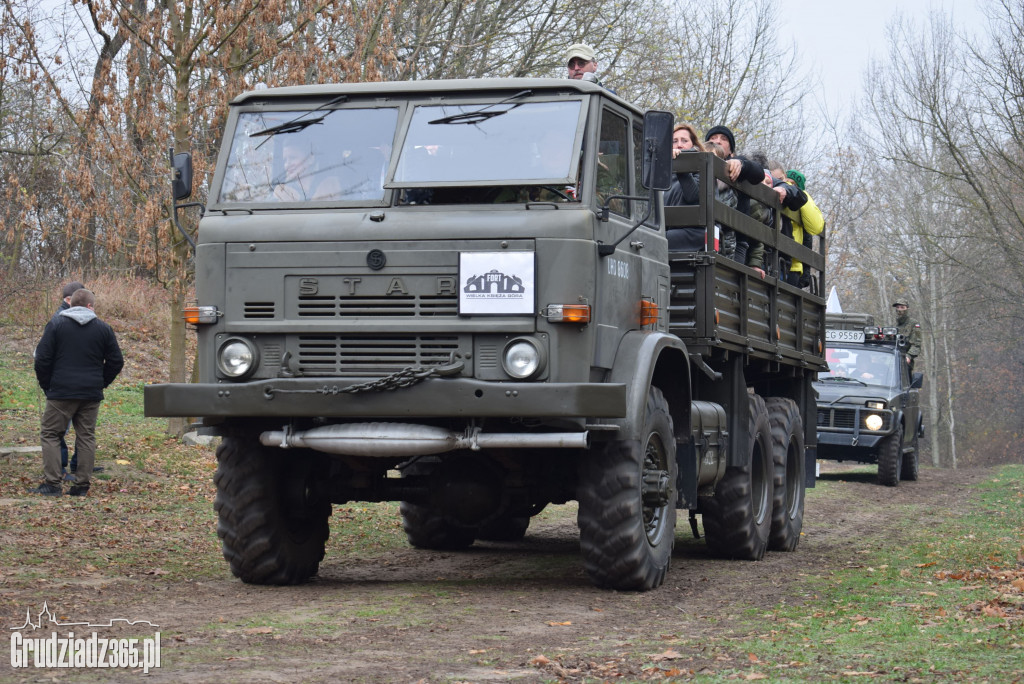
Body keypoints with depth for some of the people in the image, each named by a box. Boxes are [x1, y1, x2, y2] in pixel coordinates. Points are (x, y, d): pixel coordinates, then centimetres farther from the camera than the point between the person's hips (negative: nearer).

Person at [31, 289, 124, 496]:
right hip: (92, 394, 3)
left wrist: (46, 385, 7)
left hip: (61, 392, -2)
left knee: (50, 434, 5)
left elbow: (42, 358, -5)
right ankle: (82, 485, 7)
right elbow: (116, 361, 6)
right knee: (86, 437, 9)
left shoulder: (56, 324, -1)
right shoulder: (103, 329, 5)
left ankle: (51, 484, -3)